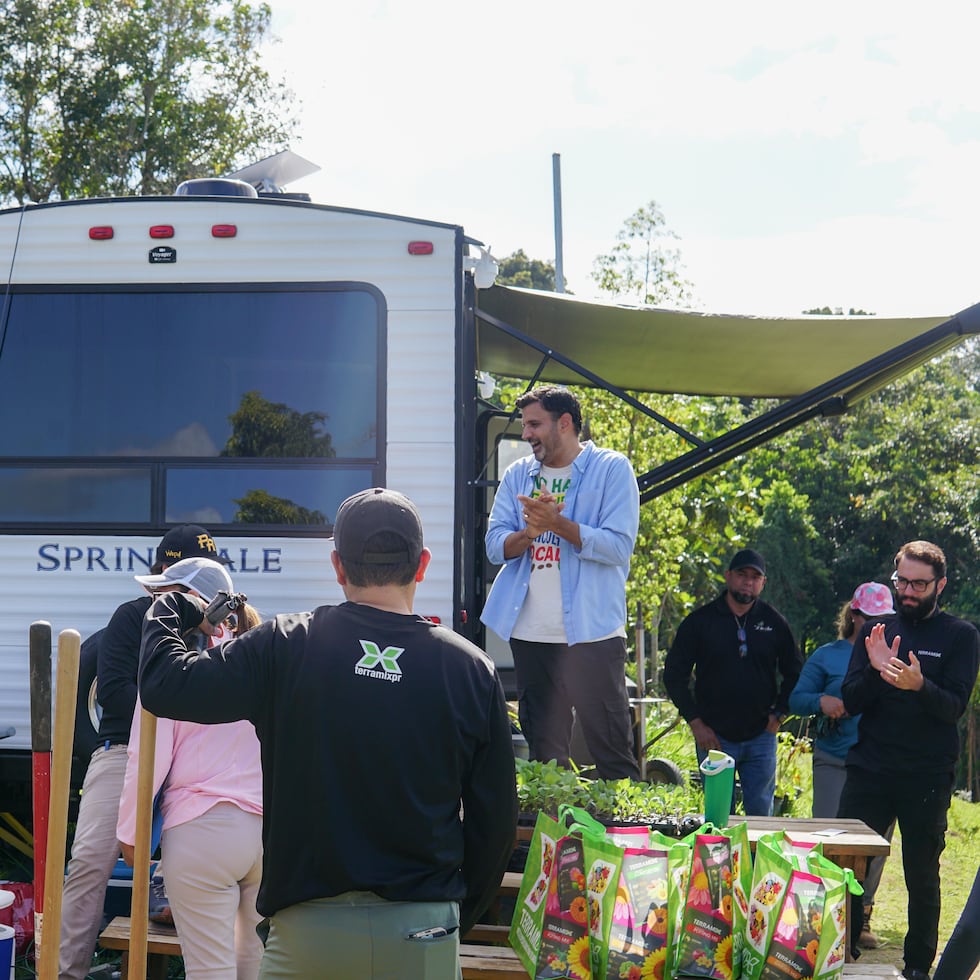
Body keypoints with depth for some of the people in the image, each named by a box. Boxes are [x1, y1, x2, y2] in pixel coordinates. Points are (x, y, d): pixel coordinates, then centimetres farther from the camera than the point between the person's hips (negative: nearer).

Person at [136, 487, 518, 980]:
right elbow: (495, 820, 2)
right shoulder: (472, 670, -1)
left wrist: (167, 609, 17)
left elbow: (164, 685, -3)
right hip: (422, 931, 1)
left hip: (308, 926, -1)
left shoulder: (286, 646, -6)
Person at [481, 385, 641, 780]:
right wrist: (528, 532, -14)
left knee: (612, 752, -5)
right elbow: (495, 546, 6)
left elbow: (618, 546, -12)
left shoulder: (611, 468, -2)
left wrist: (556, 522, -20)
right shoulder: (518, 474, 13)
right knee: (542, 751, 13)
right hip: (530, 636, 5)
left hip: (590, 632, -5)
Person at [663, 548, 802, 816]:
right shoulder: (701, 621, 0)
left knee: (761, 813, 3)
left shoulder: (774, 623, 5)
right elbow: (674, 674, 2)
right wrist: (695, 723, -4)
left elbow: (794, 673, 15)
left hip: (761, 737, 1)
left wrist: (779, 714, 4)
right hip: (714, 737, -1)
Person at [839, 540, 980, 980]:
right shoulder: (876, 631, 12)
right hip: (869, 772, 2)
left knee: (923, 876, 3)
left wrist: (919, 684, -29)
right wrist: (875, 671, -15)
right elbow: (850, 702, 5)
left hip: (927, 778, -2)